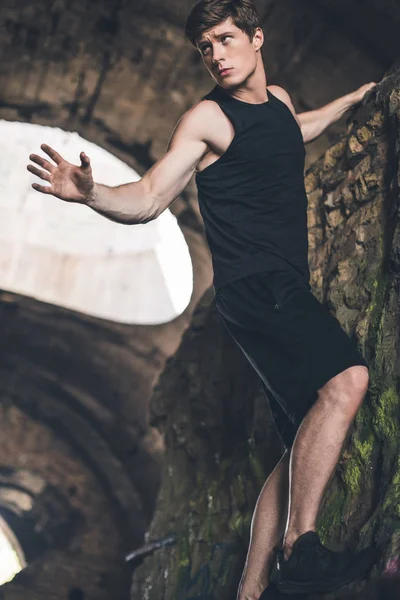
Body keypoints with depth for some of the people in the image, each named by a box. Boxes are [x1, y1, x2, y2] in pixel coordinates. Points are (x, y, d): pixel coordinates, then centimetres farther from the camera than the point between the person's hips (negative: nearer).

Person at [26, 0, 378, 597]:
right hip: (251, 285, -8)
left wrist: (354, 96, 54)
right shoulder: (206, 117, -3)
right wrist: (89, 192, -28)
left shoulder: (278, 99, 19)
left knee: (309, 448, 4)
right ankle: (300, 550, -28)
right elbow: (146, 201, -9)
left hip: (288, 291, 8)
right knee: (346, 378, -32)